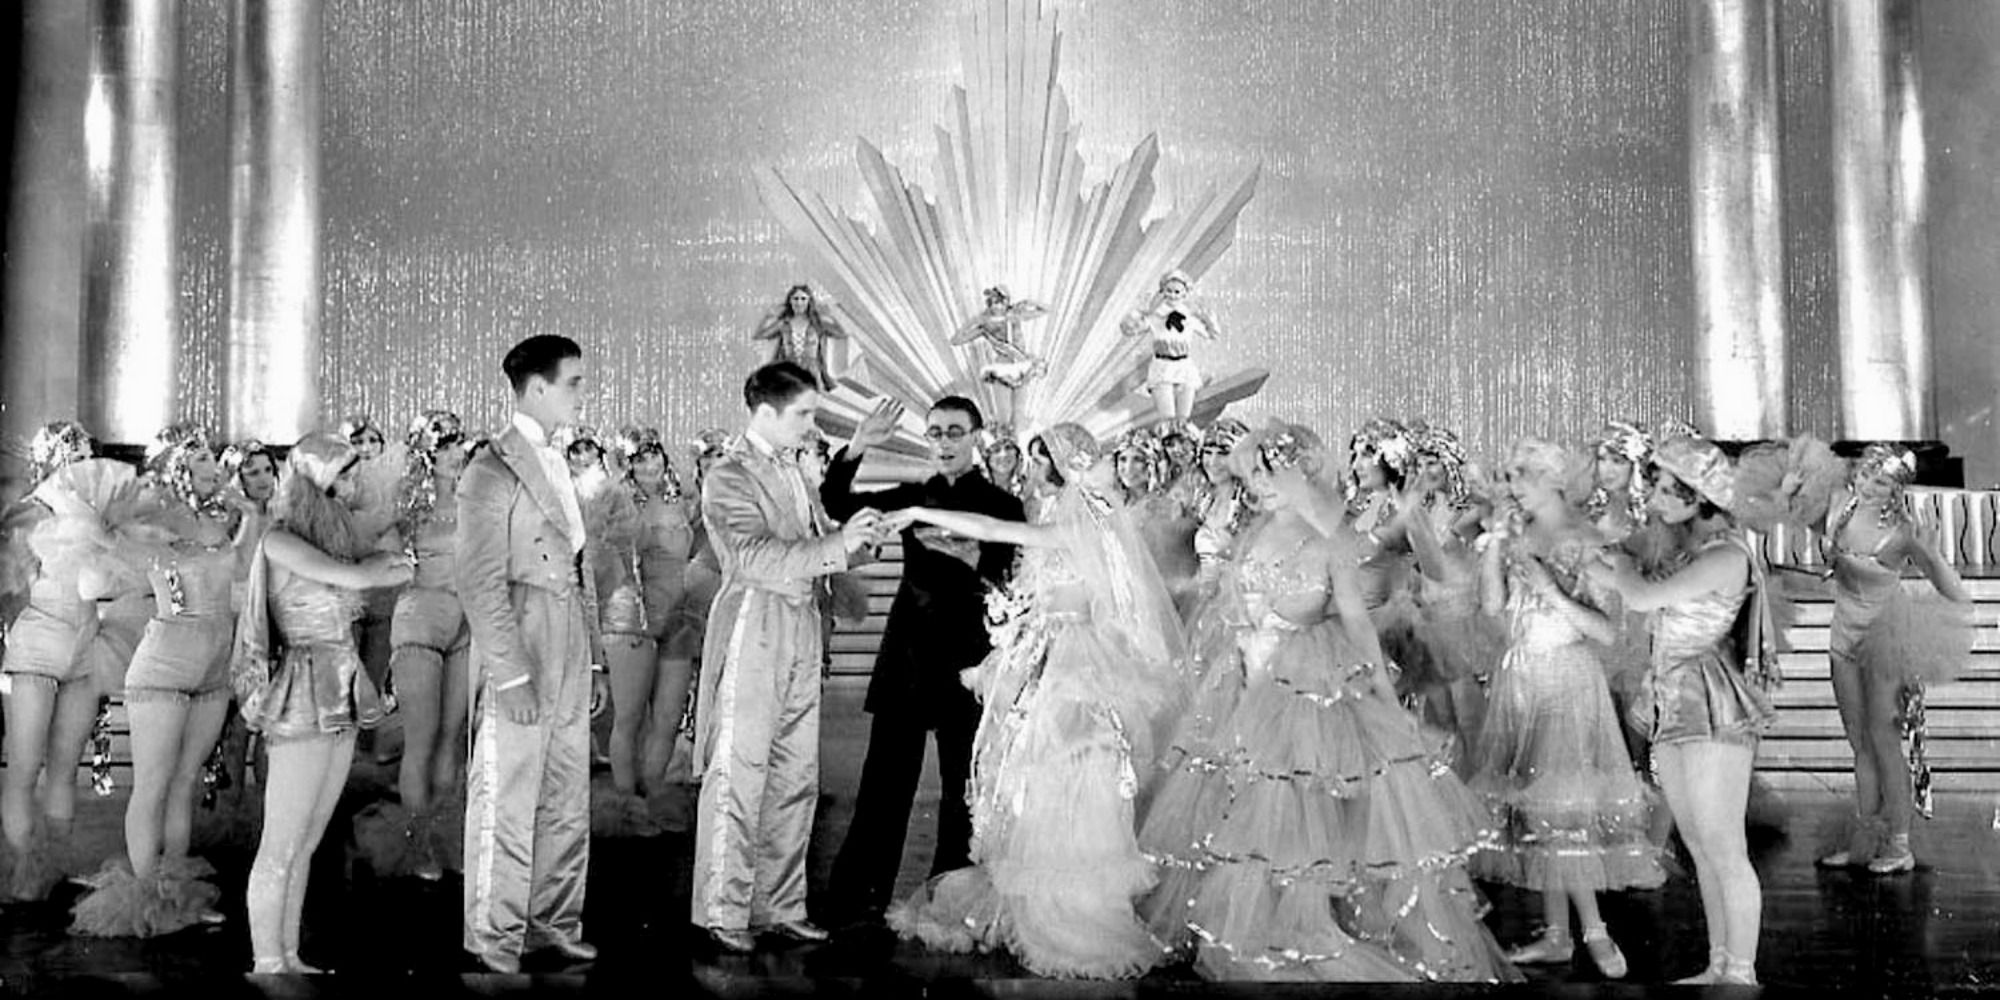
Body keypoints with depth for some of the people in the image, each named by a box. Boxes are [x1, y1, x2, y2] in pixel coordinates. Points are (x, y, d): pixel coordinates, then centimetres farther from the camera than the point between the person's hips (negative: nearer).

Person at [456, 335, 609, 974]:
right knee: (507, 807, 0)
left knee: (569, 805, 13)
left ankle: (554, 923, 24)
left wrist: (594, 660, 15)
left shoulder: (557, 466, 15)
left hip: (569, 666, 8)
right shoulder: (493, 471, -10)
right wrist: (511, 675, -18)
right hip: (519, 664, -8)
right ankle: (495, 940, 11)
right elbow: (481, 586, -15)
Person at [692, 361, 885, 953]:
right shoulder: (729, 478, -9)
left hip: (802, 634, 8)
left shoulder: (792, 471, 15)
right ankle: (724, 914, 8)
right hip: (753, 633, -8)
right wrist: (837, 544, -24)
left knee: (797, 779, 11)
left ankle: (780, 906, 21)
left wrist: (853, 535, 0)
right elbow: (757, 559, -20)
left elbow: (816, 545, 19)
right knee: (738, 777, -2)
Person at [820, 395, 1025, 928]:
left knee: (962, 786, 6)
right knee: (884, 779, 0)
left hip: (967, 658, -2)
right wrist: (857, 449, -10)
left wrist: (972, 557, -27)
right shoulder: (912, 497, 11)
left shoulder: (1002, 506, 1)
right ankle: (858, 896, 6)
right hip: (908, 653, 2)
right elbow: (834, 505, 4)